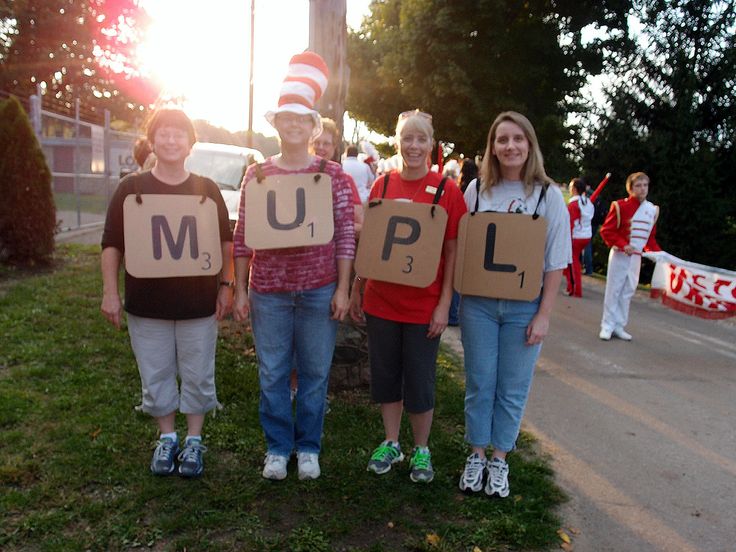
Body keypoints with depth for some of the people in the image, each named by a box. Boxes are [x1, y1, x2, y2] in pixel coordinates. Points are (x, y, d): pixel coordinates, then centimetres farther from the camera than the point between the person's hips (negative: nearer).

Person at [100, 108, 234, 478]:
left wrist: (226, 285, 0)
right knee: (155, 376, 11)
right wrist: (110, 292, -4)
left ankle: (194, 440, 27)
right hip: (146, 304, 0)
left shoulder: (206, 189, 3)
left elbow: (226, 241, 7)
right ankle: (167, 438, 32)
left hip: (199, 304, 0)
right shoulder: (131, 188, 1)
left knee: (197, 376, 9)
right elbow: (112, 244, 1)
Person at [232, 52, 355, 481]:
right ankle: (277, 447, 28)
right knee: (273, 374, 10)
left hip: (319, 290, -1)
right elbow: (242, 236, 5)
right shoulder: (257, 175, 5)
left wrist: (343, 289, -4)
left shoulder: (332, 175, 1)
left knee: (315, 372, 10)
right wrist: (240, 290, 3)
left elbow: (346, 235, 0)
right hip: (267, 290, 1)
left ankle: (309, 446, 28)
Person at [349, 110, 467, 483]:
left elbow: (452, 251, -6)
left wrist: (444, 303, -10)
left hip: (423, 306, -3)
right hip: (381, 301, 3)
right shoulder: (382, 185, 3)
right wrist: (356, 289, 10)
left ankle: (421, 450, 30)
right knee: (385, 376, 14)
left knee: (419, 382, 8)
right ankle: (390, 443, 34)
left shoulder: (447, 190, -7)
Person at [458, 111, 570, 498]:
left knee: (513, 388, 8)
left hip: (523, 308, -1)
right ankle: (477, 455, 26)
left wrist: (544, 314, -7)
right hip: (478, 303, 1)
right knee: (479, 383, 9)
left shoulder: (548, 195, -3)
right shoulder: (477, 190, 2)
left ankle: (499, 459, 26)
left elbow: (555, 263, -3)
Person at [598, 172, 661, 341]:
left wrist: (657, 252, 3)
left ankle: (619, 326, 18)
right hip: (620, 255, -5)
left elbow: (650, 236, 15)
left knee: (628, 292, 9)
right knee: (613, 290, 1)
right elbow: (606, 230, -12)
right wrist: (623, 245, -20)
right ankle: (608, 326, 10)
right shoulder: (621, 206, -12)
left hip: (636, 257, 5)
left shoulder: (653, 209, 7)